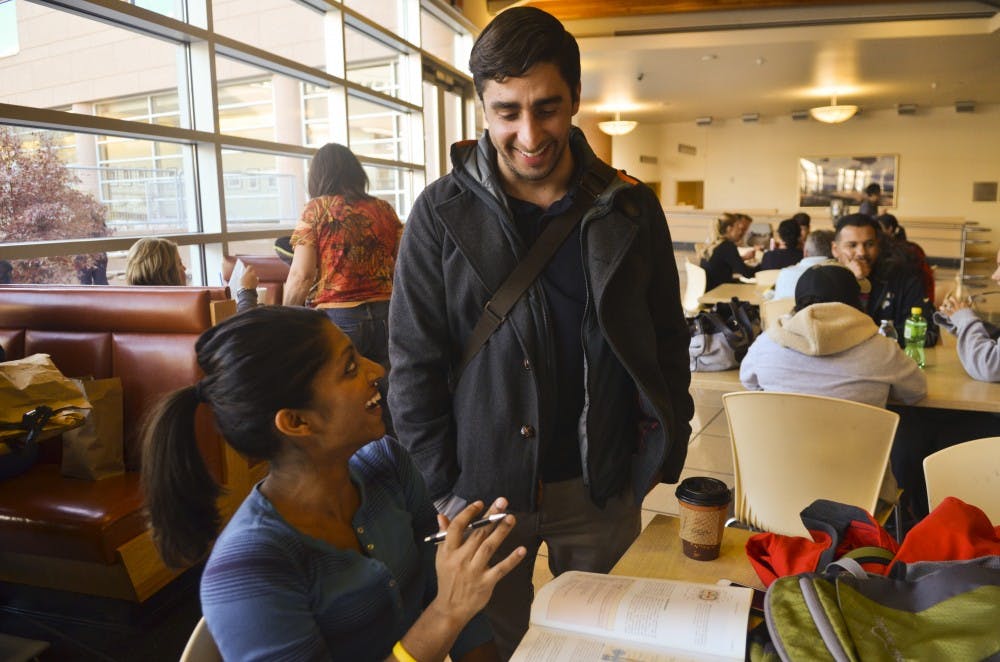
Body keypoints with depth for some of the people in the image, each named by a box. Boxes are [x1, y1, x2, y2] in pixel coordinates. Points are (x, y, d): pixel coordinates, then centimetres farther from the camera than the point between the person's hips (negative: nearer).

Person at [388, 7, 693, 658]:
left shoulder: (630, 207, -3)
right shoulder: (442, 213, -8)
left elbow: (668, 342, 5)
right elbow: (415, 366, -6)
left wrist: (665, 450, 1)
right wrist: (441, 488, -7)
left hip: (603, 486, 2)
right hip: (482, 485, -1)